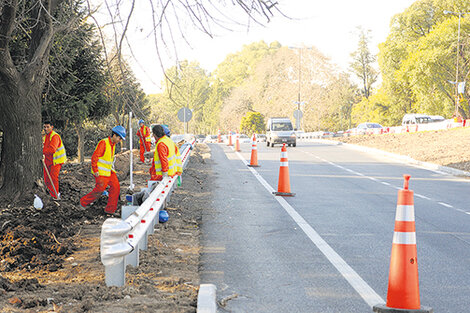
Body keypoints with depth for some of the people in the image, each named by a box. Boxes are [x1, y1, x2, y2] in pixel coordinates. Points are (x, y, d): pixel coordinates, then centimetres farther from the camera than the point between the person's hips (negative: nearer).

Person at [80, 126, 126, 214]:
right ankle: (83, 202, 17)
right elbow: (94, 157, -22)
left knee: (116, 187, 2)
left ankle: (110, 209, 8)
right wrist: (95, 171, -21)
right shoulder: (103, 143, -20)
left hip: (109, 171, 9)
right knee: (99, 190, -4)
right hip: (101, 173, -9)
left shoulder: (113, 144, 9)